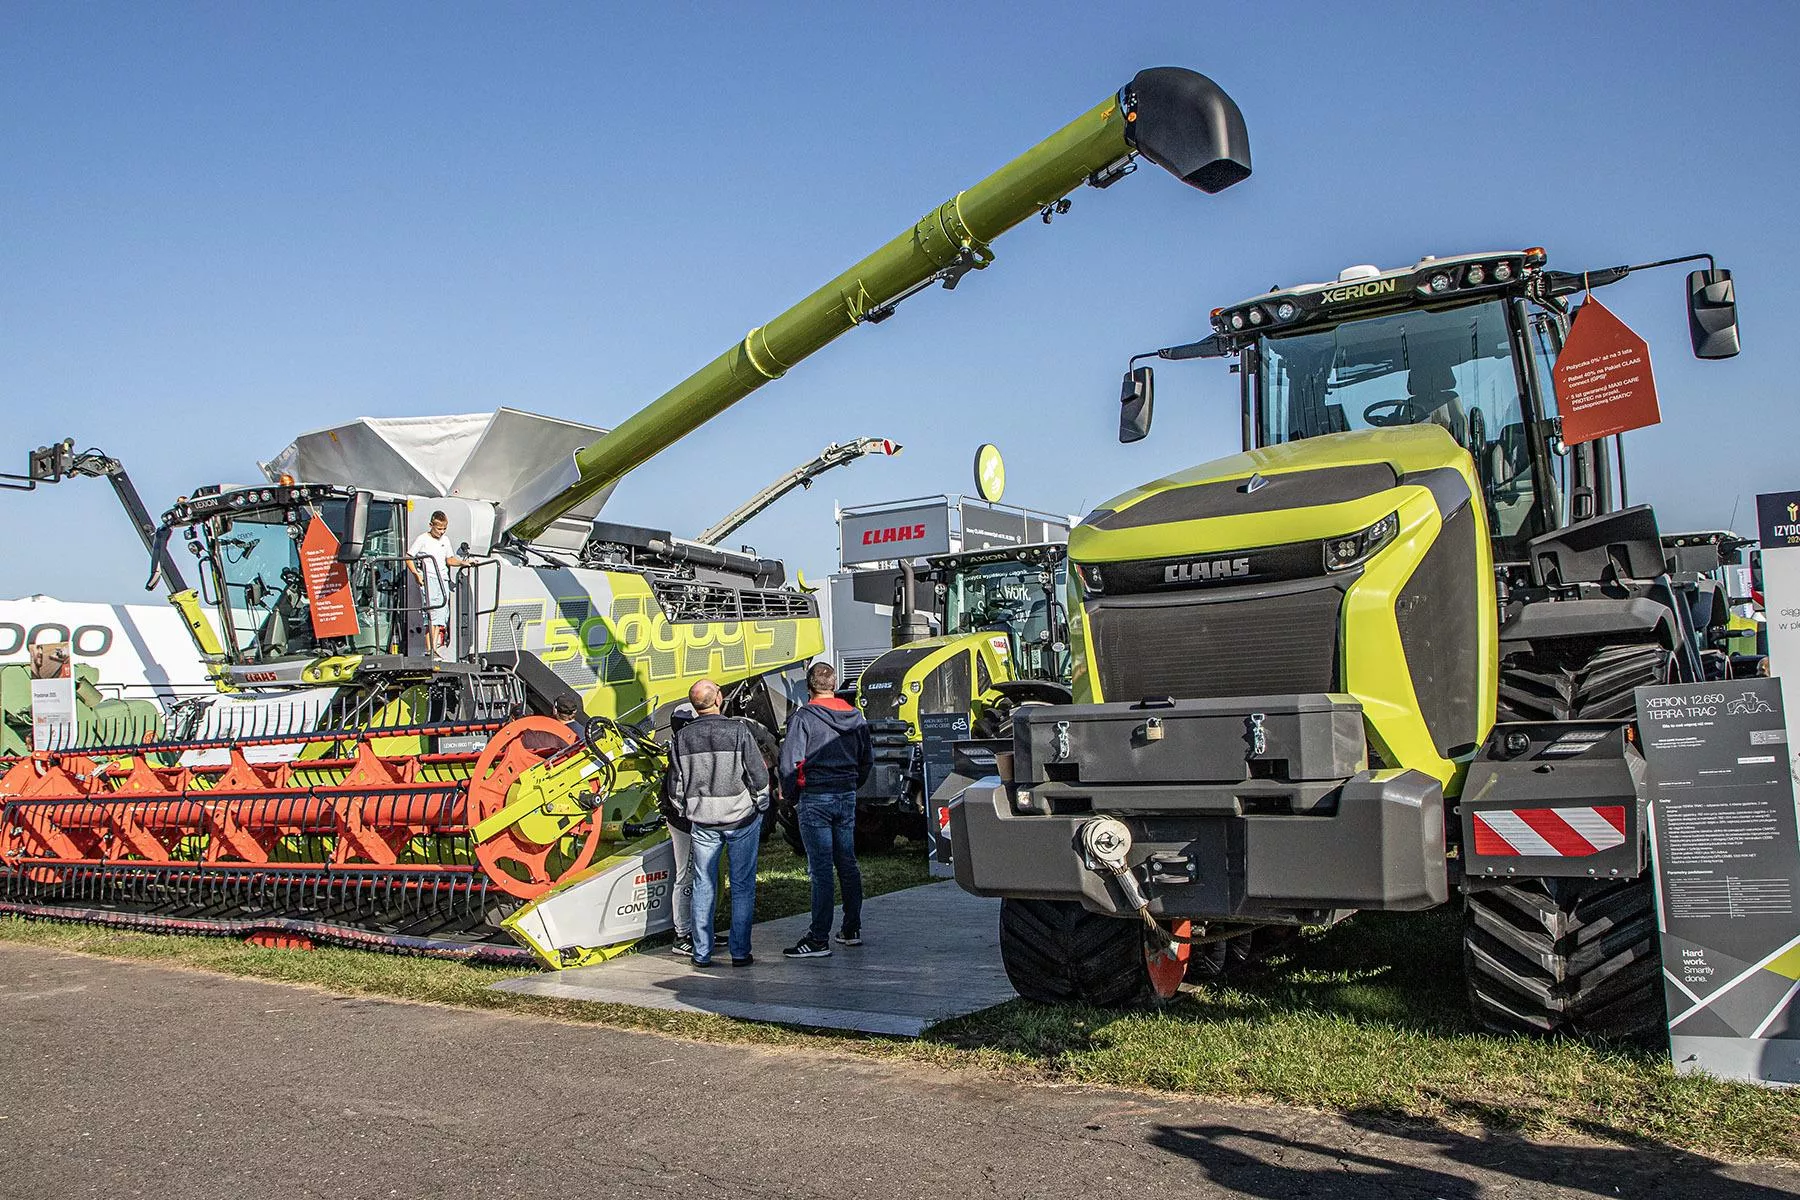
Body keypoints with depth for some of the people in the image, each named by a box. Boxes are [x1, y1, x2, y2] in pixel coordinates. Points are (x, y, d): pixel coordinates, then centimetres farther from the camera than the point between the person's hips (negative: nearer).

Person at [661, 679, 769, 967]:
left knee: (703, 886, 12)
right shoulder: (737, 730, -12)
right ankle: (740, 952, 7)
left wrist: (684, 813, 19)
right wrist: (761, 807, 7)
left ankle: (702, 953, 15)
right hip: (741, 819, -3)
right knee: (742, 886, 6)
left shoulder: (681, 737, -1)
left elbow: (674, 784, 4)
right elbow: (758, 775, -10)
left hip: (702, 823, 3)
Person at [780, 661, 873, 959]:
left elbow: (790, 761, -14)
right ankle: (852, 929, 22)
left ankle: (819, 939, -5)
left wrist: (791, 796, -1)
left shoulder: (803, 717, -9)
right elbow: (868, 760, 14)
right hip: (847, 797, 6)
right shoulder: (855, 717, 9)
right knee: (847, 863, 14)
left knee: (821, 869, -6)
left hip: (815, 799, -6)